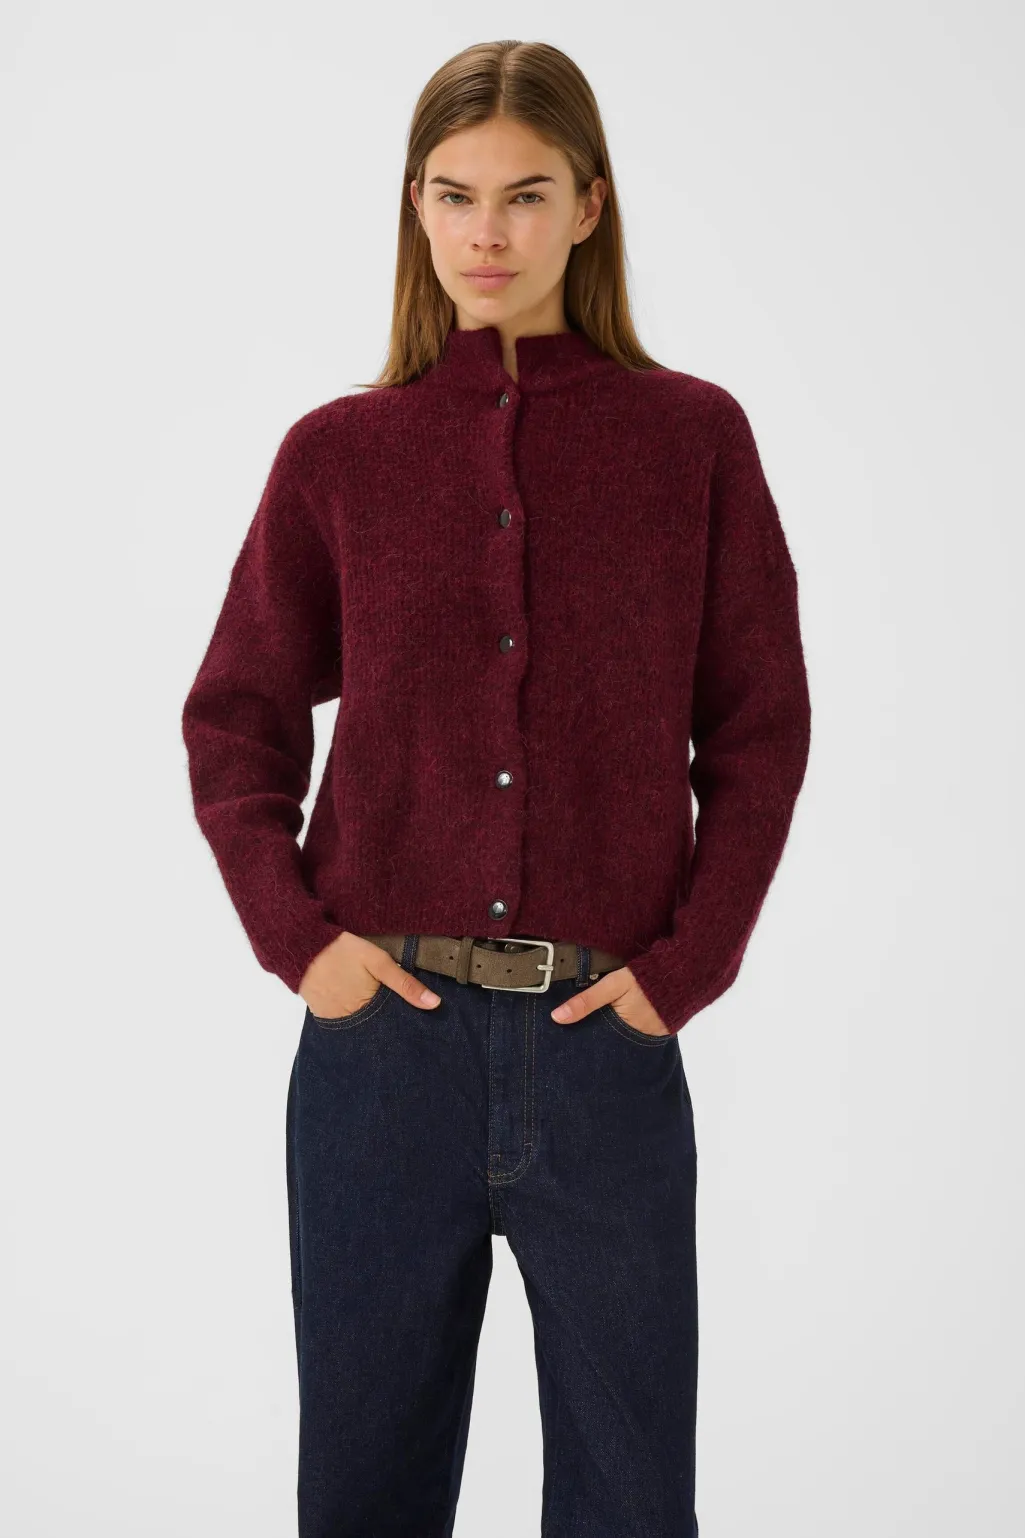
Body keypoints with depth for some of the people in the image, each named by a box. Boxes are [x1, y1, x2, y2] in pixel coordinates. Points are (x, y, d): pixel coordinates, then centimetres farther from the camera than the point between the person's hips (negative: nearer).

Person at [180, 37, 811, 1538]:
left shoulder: (695, 438, 1)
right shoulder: (338, 453, 3)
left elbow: (758, 730, 3)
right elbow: (236, 717, 8)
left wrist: (686, 965, -5)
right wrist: (296, 937, -4)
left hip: (608, 1039, 0)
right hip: (385, 1034, 1)